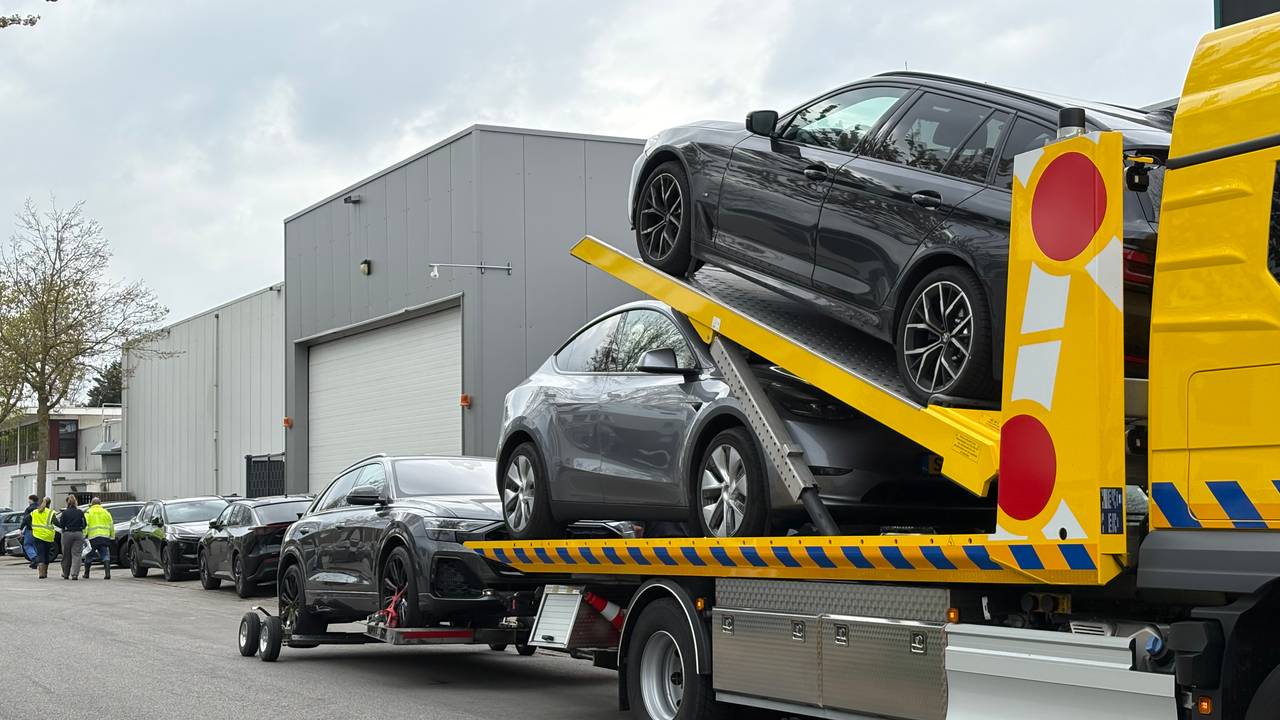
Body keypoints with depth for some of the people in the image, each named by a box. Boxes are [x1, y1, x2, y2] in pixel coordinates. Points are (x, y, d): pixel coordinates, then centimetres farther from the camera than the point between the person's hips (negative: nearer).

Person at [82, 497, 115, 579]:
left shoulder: (88, 512, 5)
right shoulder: (106, 512, 14)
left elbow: (85, 525, -6)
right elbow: (111, 526, 17)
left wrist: (83, 536, -6)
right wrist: (112, 536, 23)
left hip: (92, 537, -2)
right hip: (105, 537, 2)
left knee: (89, 557, 13)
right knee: (105, 556, 0)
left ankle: (86, 574, 22)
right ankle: (107, 573, -16)